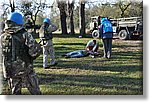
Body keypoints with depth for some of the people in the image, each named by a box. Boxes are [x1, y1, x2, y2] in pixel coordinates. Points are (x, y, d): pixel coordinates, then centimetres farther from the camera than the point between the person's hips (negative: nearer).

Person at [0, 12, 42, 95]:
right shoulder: (25, 35, -13)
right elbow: (37, 49, -21)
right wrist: (31, 57, -2)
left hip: (10, 71, 4)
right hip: (25, 69, -4)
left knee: (15, 93, 18)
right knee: (35, 92, 10)